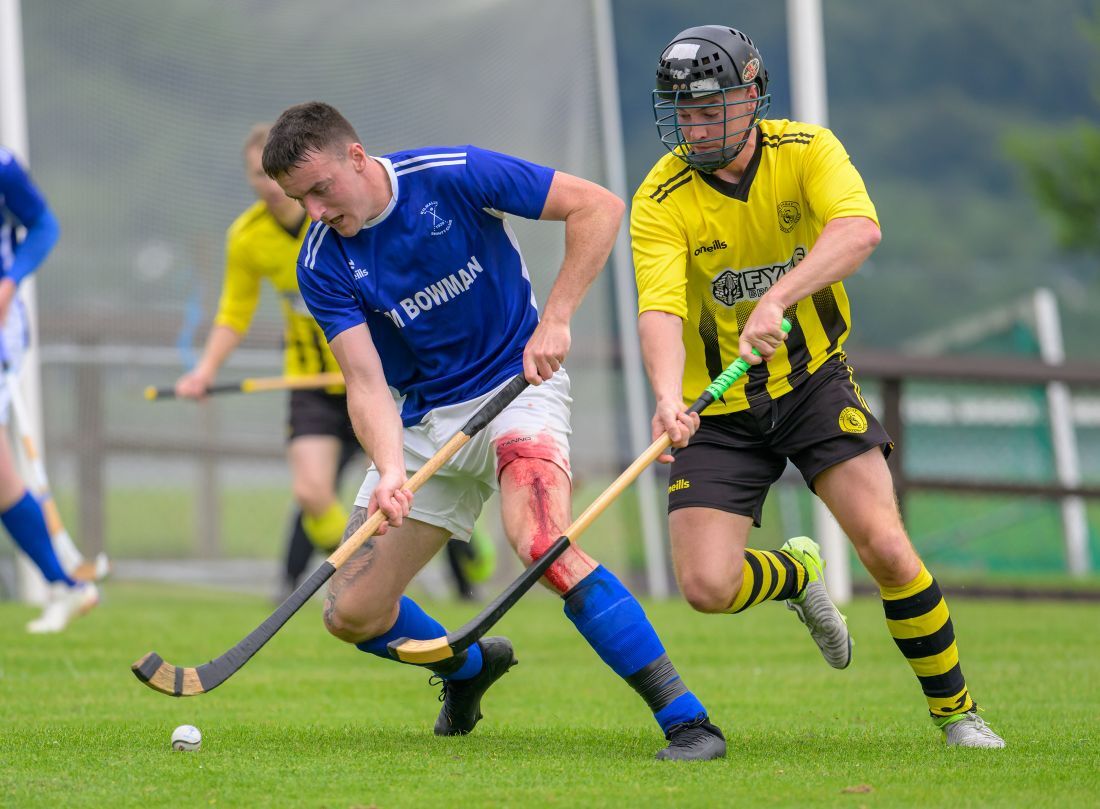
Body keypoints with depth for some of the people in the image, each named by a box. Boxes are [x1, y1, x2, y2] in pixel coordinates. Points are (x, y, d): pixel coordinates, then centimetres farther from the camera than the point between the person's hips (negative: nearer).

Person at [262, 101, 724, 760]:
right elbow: (366, 381, -14)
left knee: (542, 545, -33)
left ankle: (687, 718, -31)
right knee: (352, 615, 1)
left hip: (517, 383, -5)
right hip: (423, 420, 5)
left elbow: (599, 207, -12)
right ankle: (469, 667, 34)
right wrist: (391, 471, -33)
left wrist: (555, 321, -18)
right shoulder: (323, 263, -7)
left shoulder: (454, 176, -16)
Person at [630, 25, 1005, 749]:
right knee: (707, 587, -12)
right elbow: (660, 308, -27)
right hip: (719, 409, 0)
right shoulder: (662, 201, -14)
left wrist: (776, 298, -48)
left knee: (885, 545, -16)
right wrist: (670, 397, -47)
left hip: (813, 378, 0)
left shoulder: (806, 152, -12)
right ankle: (796, 575, 25)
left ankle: (956, 711, 4)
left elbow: (859, 231, -32)